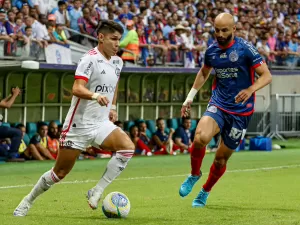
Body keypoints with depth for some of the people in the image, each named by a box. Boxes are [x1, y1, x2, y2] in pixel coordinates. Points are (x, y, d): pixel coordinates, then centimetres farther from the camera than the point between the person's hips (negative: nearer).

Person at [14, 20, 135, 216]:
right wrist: (95, 96, -45)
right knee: (60, 172, 1)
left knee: (128, 147, -22)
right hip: (79, 124, -6)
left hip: (102, 124, 6)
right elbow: (77, 89, -28)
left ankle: (97, 191, -13)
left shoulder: (117, 62, 8)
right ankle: (28, 201, 25)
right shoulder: (90, 59, -15)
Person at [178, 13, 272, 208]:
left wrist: (250, 90, -31)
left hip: (241, 111, -2)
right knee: (201, 137, -28)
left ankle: (205, 192, 31)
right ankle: (195, 174, 1)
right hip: (218, 105, 2)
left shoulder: (245, 49, -12)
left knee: (221, 158, 3)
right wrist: (190, 97, 18)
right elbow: (204, 73, 24)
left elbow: (267, 76, -13)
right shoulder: (212, 51, 3)